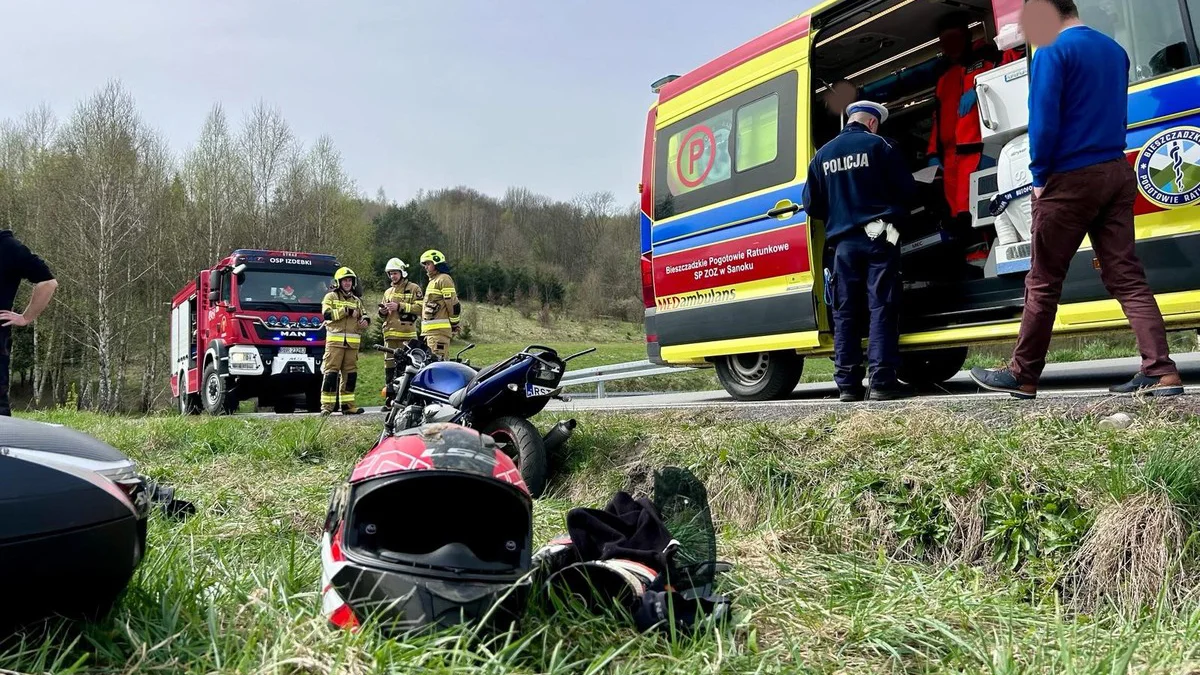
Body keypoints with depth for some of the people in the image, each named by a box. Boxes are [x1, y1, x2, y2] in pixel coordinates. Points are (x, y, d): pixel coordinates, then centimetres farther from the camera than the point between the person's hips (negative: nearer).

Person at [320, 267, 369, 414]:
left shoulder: (357, 300, 22)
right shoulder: (330, 297, 7)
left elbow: (363, 315, 20)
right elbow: (327, 314, -9)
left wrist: (365, 320, -4)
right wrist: (347, 311, -13)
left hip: (352, 342, 5)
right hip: (335, 340, -5)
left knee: (350, 373, 5)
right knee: (330, 372, -8)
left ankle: (347, 404, 12)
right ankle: (327, 405, -7)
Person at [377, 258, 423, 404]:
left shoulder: (413, 288, 4)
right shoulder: (388, 292, 25)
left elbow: (419, 307, -9)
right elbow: (383, 315, 30)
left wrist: (399, 306, -13)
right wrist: (383, 312, 6)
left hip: (407, 333, -6)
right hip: (390, 333, 7)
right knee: (389, 365, 5)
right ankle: (390, 397, 9)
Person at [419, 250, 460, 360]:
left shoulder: (444, 279, -8)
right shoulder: (433, 281, 24)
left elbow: (453, 304, -13)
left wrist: (455, 326, -9)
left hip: (439, 330, -10)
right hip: (431, 330, 10)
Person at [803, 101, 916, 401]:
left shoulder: (823, 155, 10)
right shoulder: (880, 146, -1)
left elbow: (811, 204, 10)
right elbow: (907, 191, 0)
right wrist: (894, 212, 20)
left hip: (843, 242, 4)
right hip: (878, 237, -3)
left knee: (845, 312, 6)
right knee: (882, 307, -4)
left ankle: (848, 384, 5)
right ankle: (882, 381, -8)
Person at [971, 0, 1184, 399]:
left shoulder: (1052, 51, -10)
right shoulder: (1114, 49, 15)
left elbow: (1044, 121, -15)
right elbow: (1115, 112, 20)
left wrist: (1039, 177, -7)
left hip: (1070, 179, -7)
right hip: (1117, 173, 7)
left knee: (1043, 283, 2)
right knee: (1126, 276, 5)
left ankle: (1022, 376, 10)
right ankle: (1161, 371, -3)